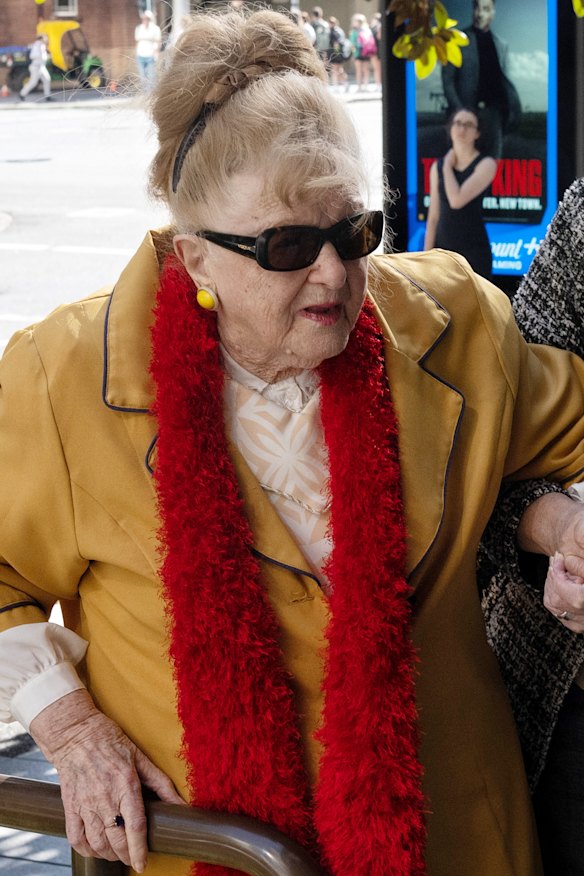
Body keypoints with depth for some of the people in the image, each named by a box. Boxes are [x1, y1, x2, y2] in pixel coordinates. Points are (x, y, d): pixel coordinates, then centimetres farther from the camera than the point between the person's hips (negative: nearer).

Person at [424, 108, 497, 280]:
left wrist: (447, 166, -7)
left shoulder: (486, 164, -7)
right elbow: (433, 217, 9)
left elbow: (457, 200, -21)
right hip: (443, 250, 5)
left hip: (474, 251, -5)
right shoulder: (438, 167, 8)